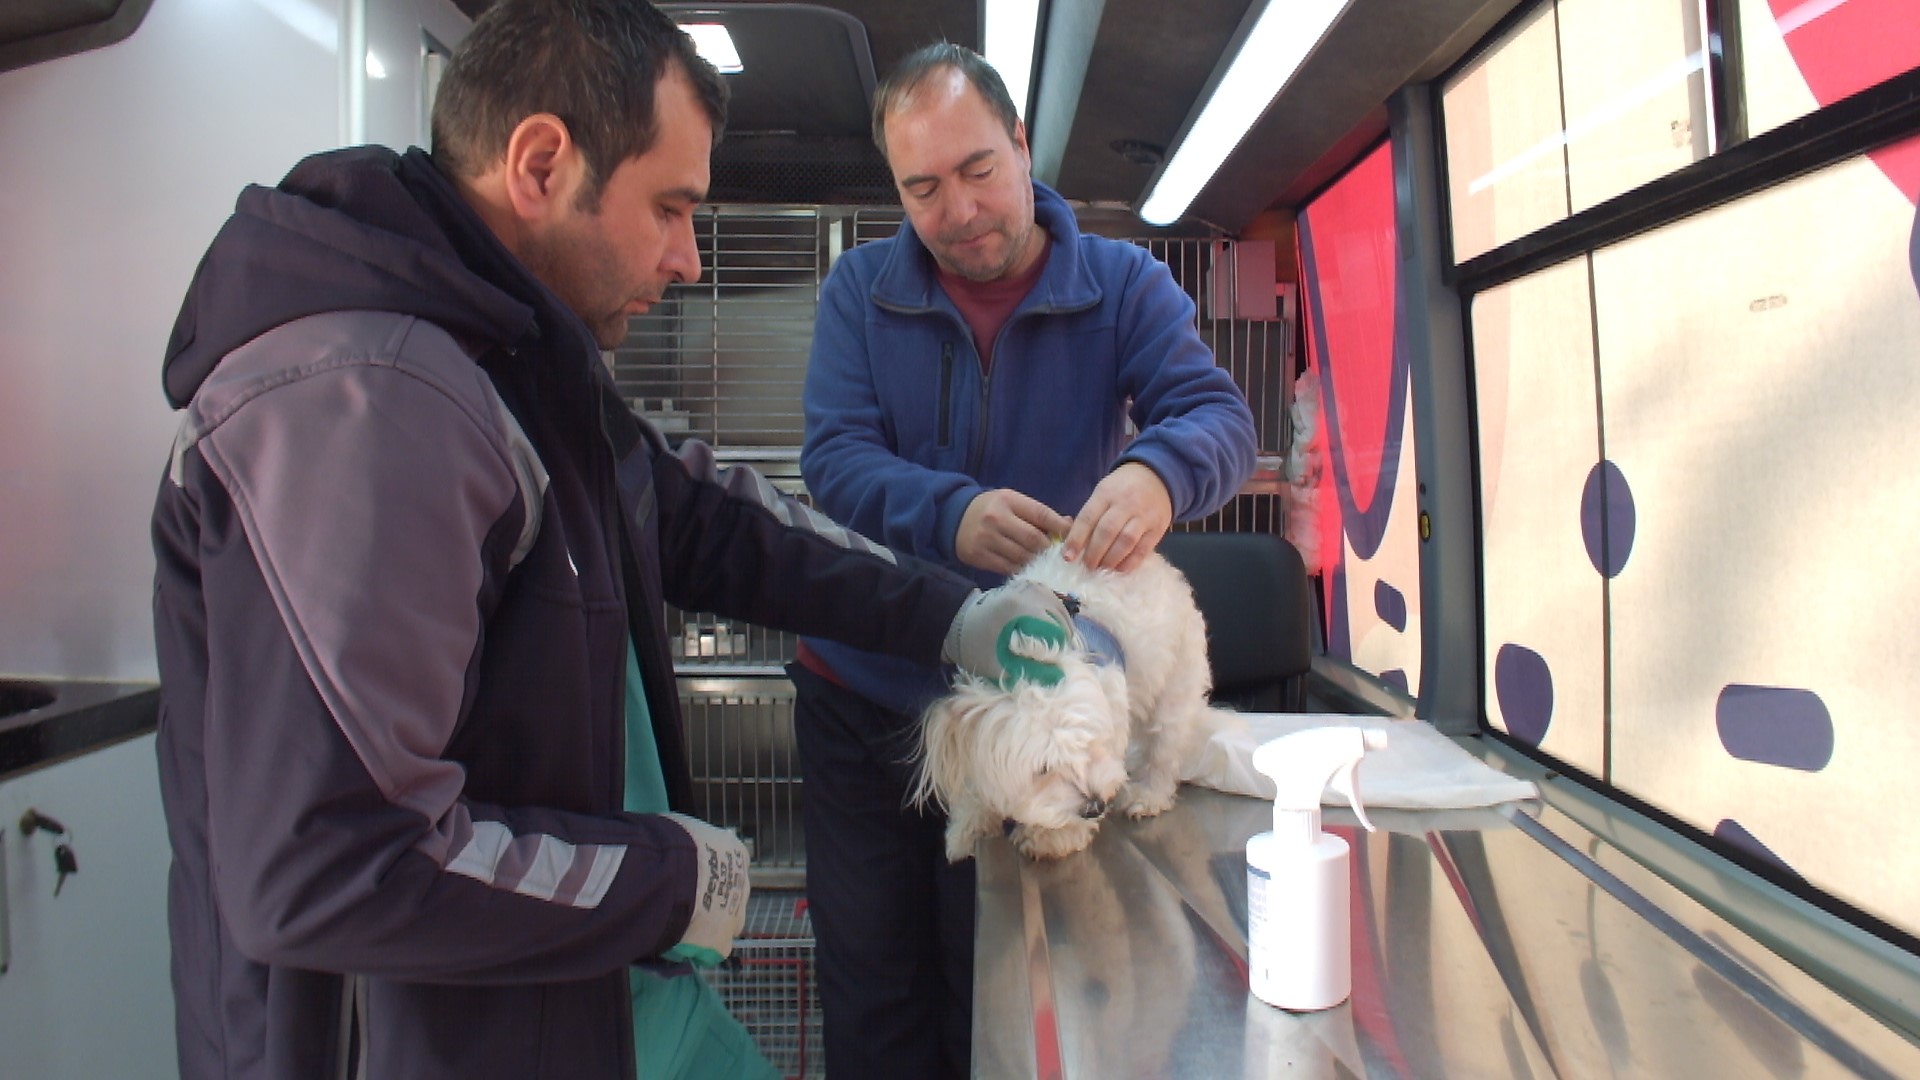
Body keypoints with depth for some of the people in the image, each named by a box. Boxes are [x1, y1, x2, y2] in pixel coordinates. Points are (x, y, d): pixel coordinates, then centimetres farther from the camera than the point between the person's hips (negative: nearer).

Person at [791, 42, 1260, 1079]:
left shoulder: (1124, 284, -2)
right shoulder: (861, 289, -1)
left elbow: (1221, 417, -15)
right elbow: (834, 457, -13)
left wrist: (1159, 470, -40)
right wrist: (951, 515, -34)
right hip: (862, 698, 1)